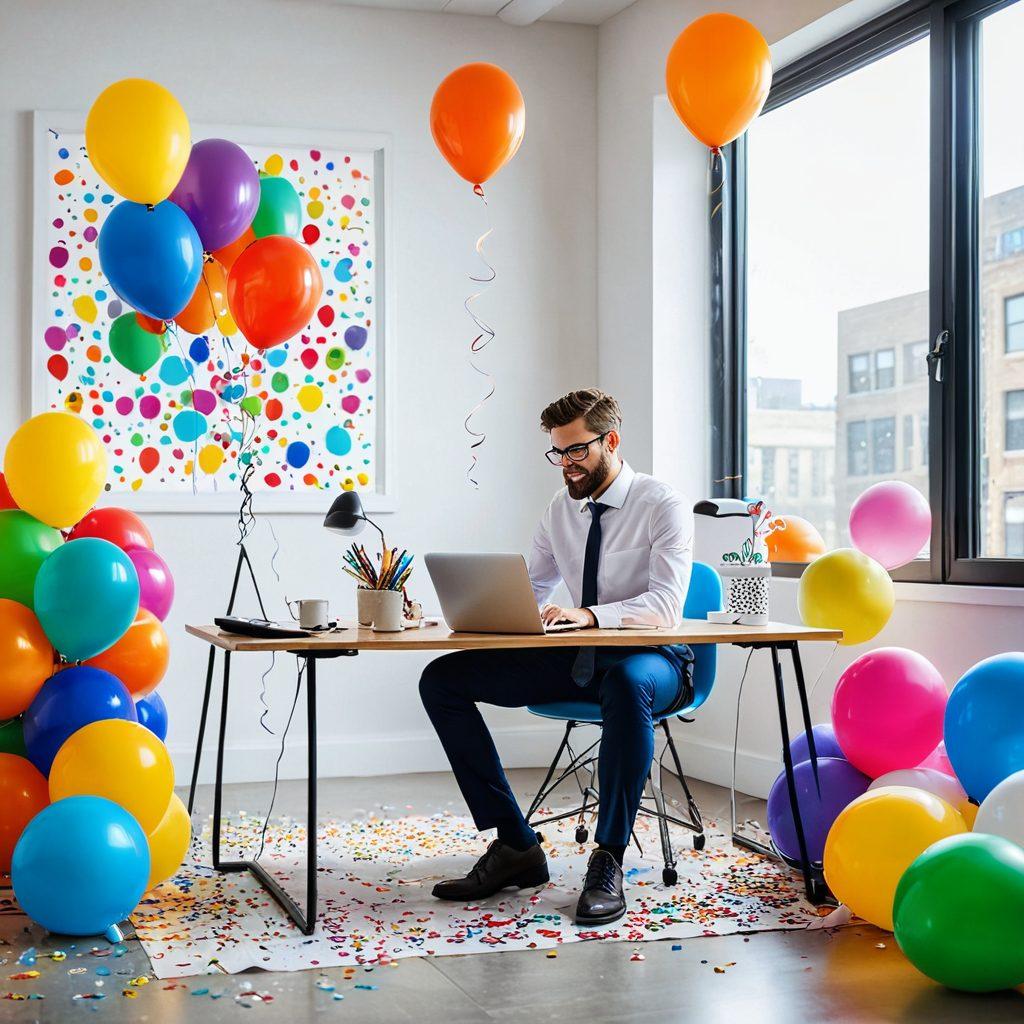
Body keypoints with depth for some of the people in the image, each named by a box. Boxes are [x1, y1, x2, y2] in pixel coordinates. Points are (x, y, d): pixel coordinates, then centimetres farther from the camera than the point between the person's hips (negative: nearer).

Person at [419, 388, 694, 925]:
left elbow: (666, 603, -22)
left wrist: (586, 614, -36)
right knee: (441, 680, -7)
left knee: (626, 683, -45)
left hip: (649, 659, -6)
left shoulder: (662, 505, -9)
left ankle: (608, 862, -32)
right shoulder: (561, 509, 10)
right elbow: (530, 590, 16)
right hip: (575, 659, 7)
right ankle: (515, 845, -8)